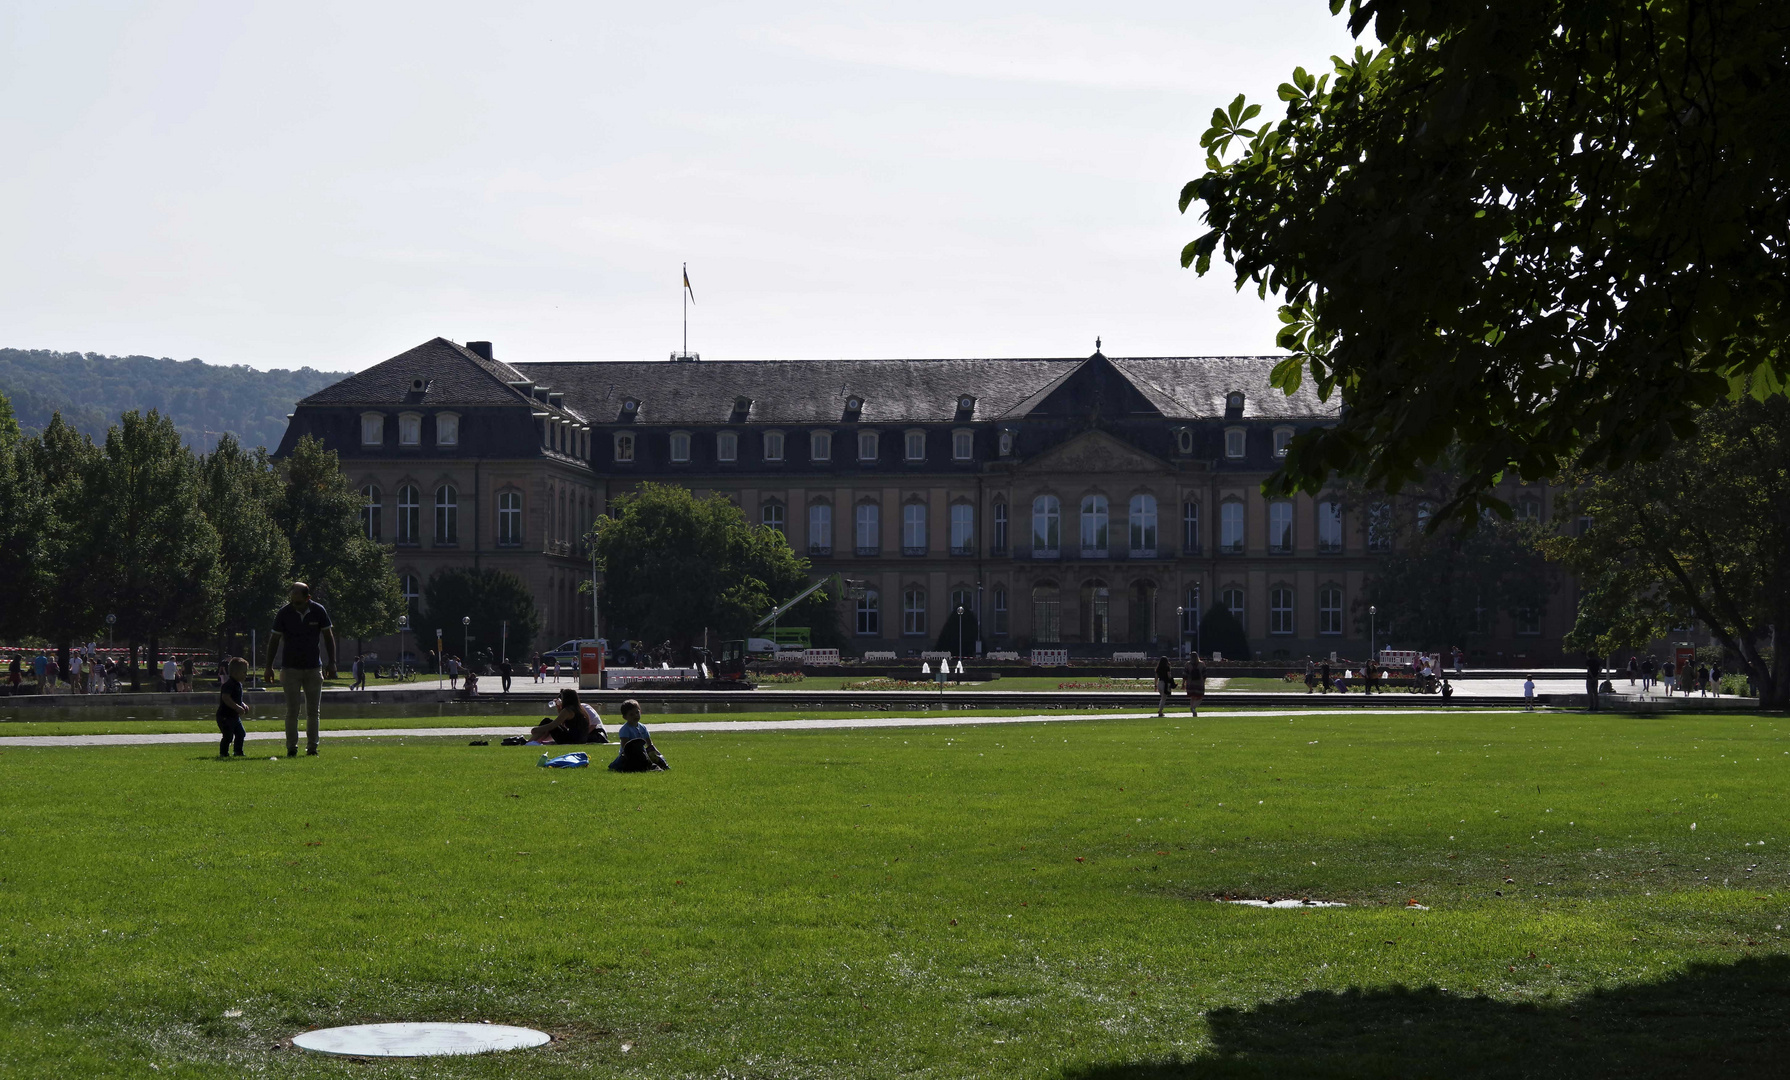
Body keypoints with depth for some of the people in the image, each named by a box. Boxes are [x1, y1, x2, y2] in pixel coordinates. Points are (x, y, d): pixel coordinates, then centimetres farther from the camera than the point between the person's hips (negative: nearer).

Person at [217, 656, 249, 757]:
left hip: (234, 716, 10)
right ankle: (223, 753, 1)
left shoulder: (239, 685, 14)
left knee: (240, 733, 13)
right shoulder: (229, 685, -19)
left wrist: (243, 706, 9)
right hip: (225, 716, -10)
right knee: (228, 736, -10)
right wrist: (238, 707, -31)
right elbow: (225, 698, -29)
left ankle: (238, 752, 24)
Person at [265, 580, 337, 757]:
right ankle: (291, 748, 0)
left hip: (314, 668, 1)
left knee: (313, 711, 3)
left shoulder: (318, 611, -5)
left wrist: (331, 663, 3)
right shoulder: (284, 613, -8)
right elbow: (274, 640, 0)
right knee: (292, 711, -4)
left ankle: (312, 748, 9)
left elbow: (328, 636, 6)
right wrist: (269, 667, -1)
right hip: (290, 668, -1)